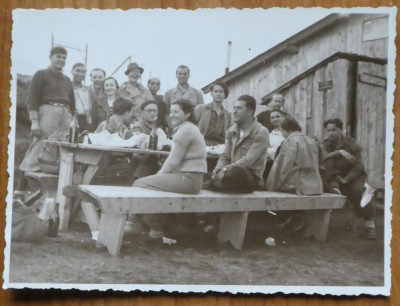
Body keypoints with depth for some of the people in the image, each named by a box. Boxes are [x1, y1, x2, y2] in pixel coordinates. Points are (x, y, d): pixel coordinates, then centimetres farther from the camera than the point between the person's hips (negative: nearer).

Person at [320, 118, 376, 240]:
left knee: (358, 190, -31)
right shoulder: (325, 144, -1)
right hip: (335, 176, 2)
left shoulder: (352, 143, -10)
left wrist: (345, 180, -26)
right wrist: (340, 152, -36)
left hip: (354, 175, -2)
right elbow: (325, 157, -23)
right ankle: (334, 188, -28)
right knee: (330, 161, -27)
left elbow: (358, 166, -16)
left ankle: (369, 223, -23)